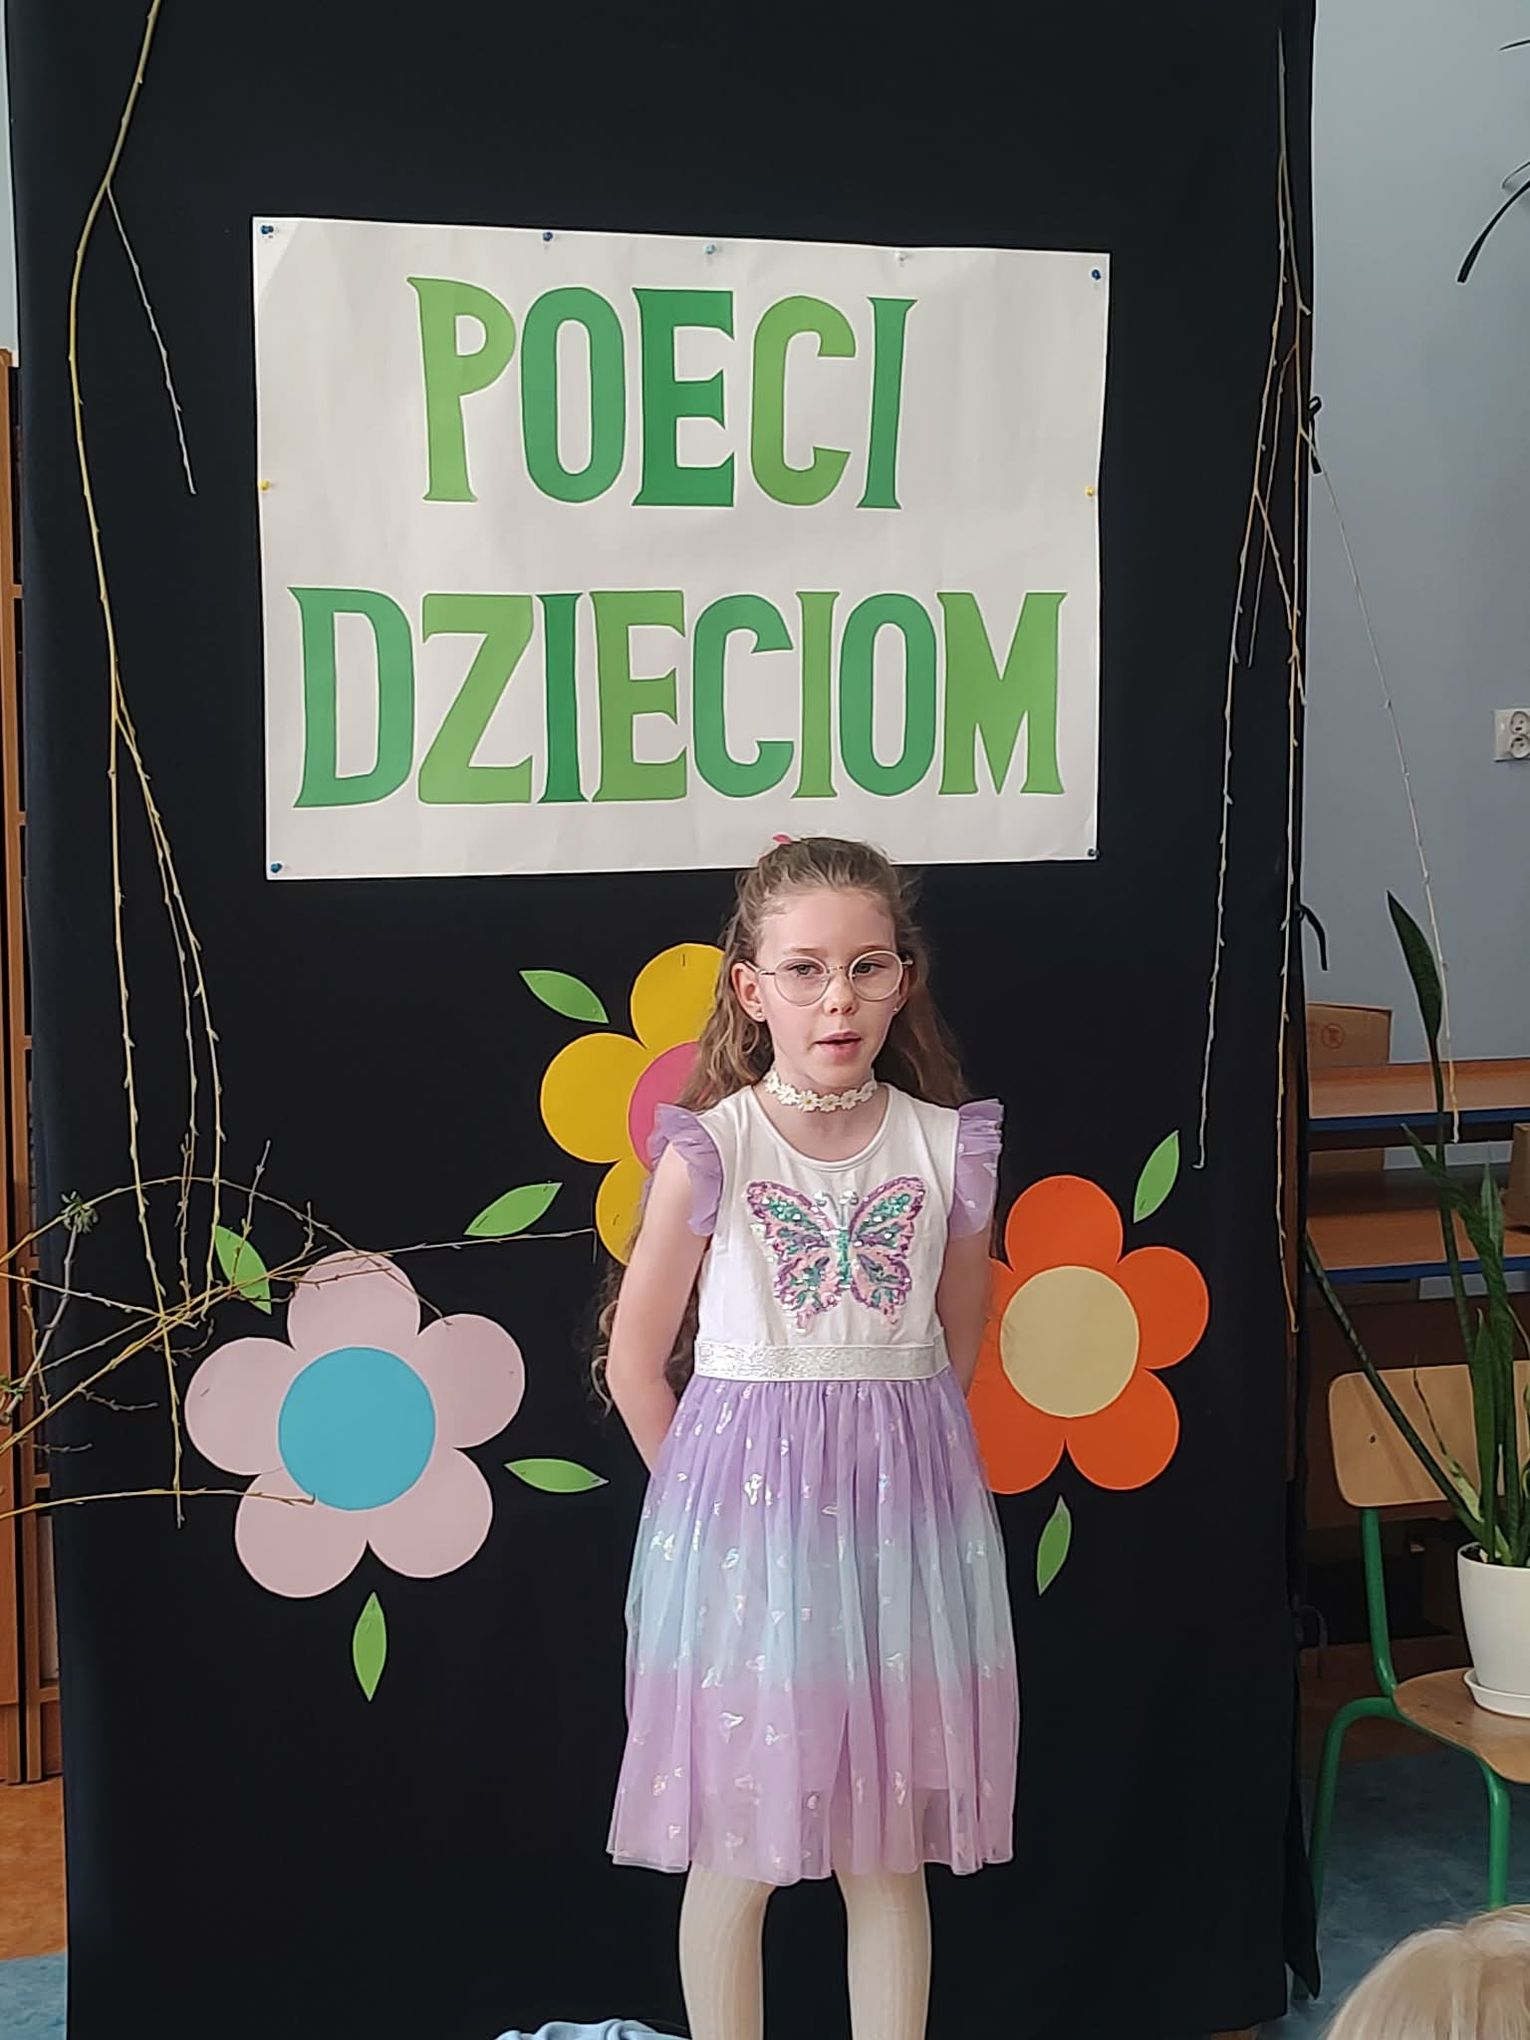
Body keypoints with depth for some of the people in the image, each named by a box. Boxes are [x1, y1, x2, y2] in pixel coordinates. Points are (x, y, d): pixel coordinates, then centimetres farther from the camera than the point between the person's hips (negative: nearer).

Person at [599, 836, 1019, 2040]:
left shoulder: (948, 1148, -1)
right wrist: (709, 1494, 4)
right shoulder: (710, 1149, -8)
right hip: (743, 1518, -2)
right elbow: (637, 1362, -1)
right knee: (734, 1853, 7)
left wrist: (880, 1461, 10)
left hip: (904, 1513, 2)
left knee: (890, 1854, 11)